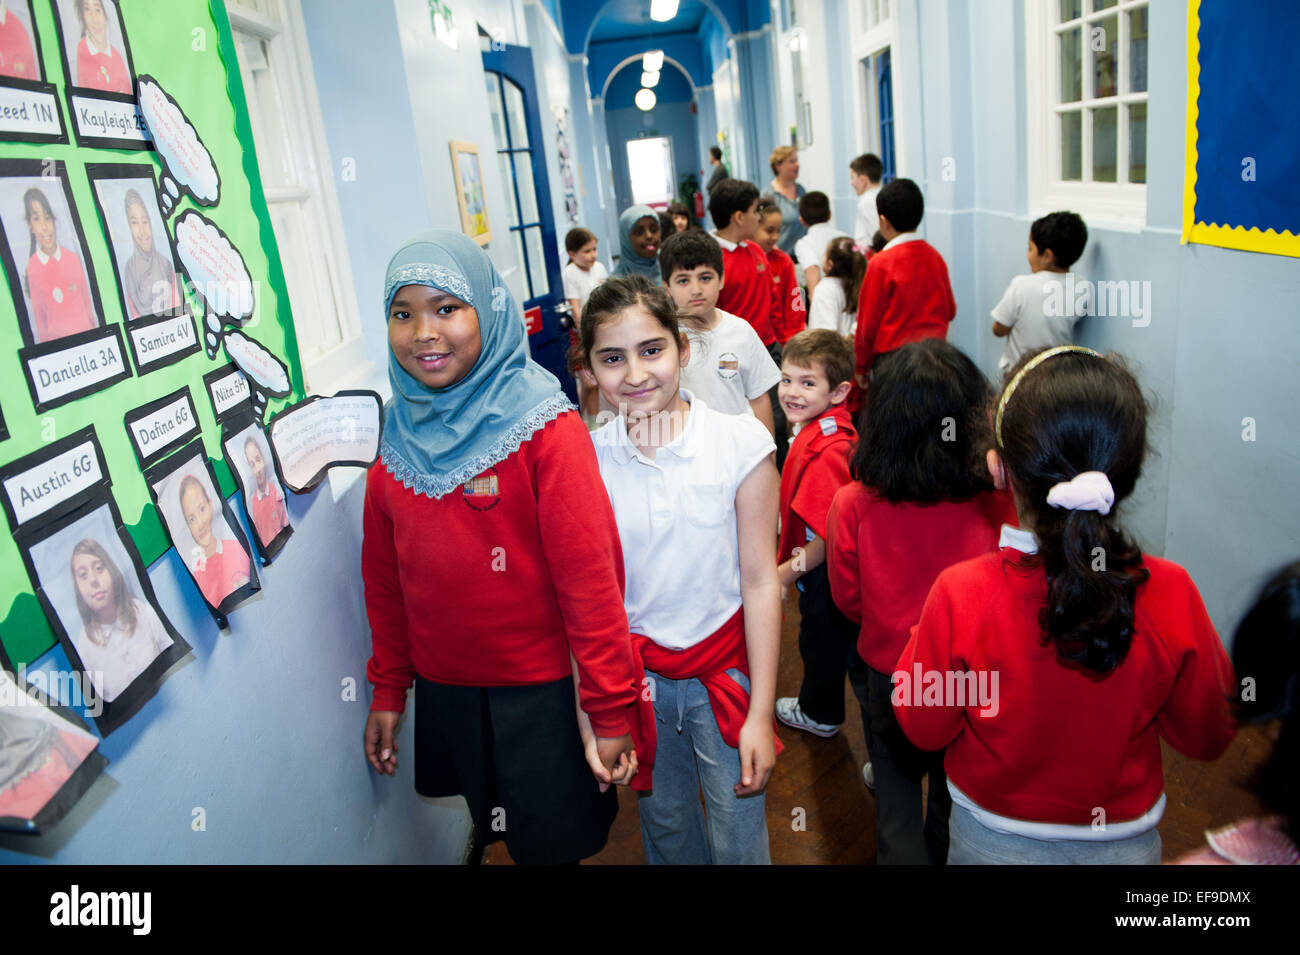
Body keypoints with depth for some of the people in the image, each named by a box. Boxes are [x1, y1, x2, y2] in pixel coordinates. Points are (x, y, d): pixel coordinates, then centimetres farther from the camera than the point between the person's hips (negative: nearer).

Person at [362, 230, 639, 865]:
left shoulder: (544, 427, -16)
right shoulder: (400, 435, 0)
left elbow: (591, 573, -18)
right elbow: (385, 576, 7)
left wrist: (609, 709, -17)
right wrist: (388, 690, 11)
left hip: (542, 691, -5)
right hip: (443, 688, 5)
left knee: (551, 843, 12)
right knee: (495, 829, 23)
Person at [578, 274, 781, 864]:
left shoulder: (741, 442, -14)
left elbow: (760, 581, -10)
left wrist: (760, 714, -9)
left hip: (726, 665, -2)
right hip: (634, 675, 2)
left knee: (739, 839, 10)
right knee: (664, 826, 22)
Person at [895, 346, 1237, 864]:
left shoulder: (961, 595, -29)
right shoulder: (1171, 593, -24)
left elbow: (923, 729, -13)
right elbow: (1208, 736, -7)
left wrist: (923, 637, -1)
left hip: (991, 841, -1)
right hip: (1126, 843, 2)